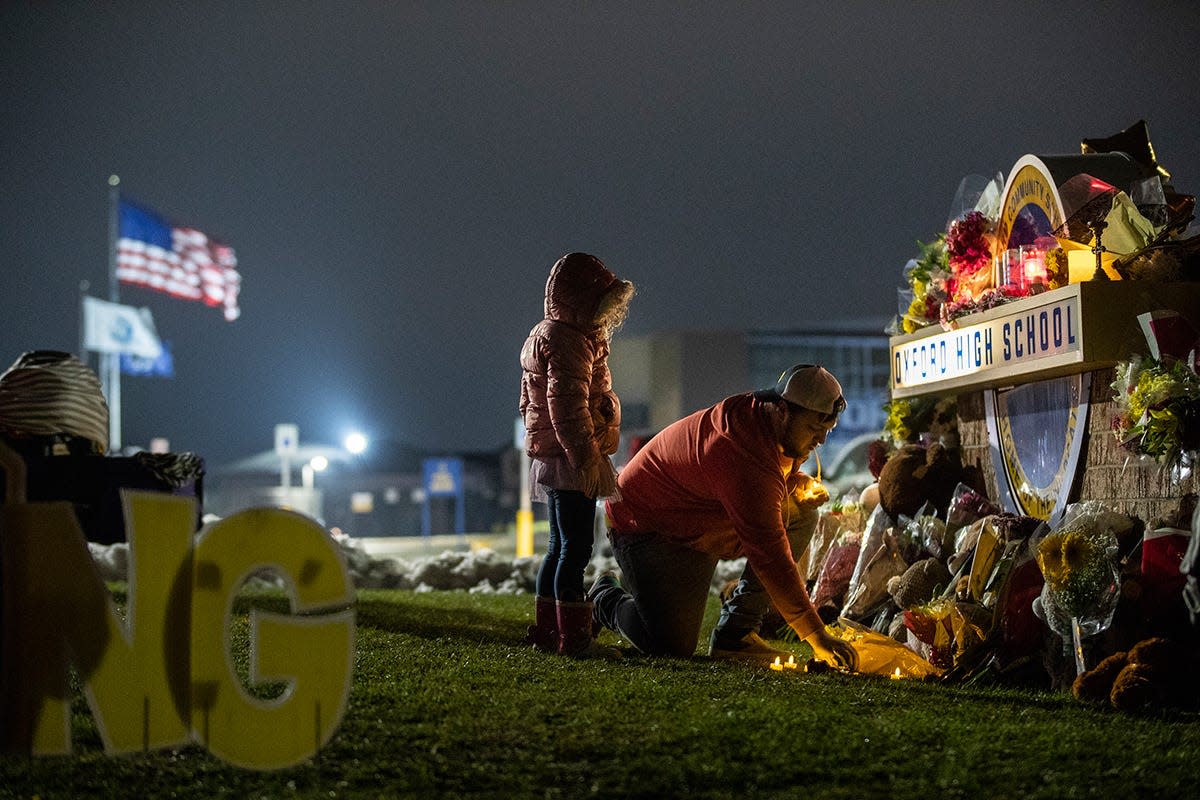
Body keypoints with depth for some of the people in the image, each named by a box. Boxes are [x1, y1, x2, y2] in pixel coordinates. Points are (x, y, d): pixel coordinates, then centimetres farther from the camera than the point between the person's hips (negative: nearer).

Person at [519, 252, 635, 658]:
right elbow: (567, 407, -23)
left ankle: (546, 630, 22)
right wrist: (586, 457, -24)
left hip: (554, 460, 11)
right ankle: (573, 637, -9)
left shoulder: (548, 335, 19)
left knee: (560, 548, 16)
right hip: (568, 459, -11)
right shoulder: (568, 342, -15)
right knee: (575, 548, -9)